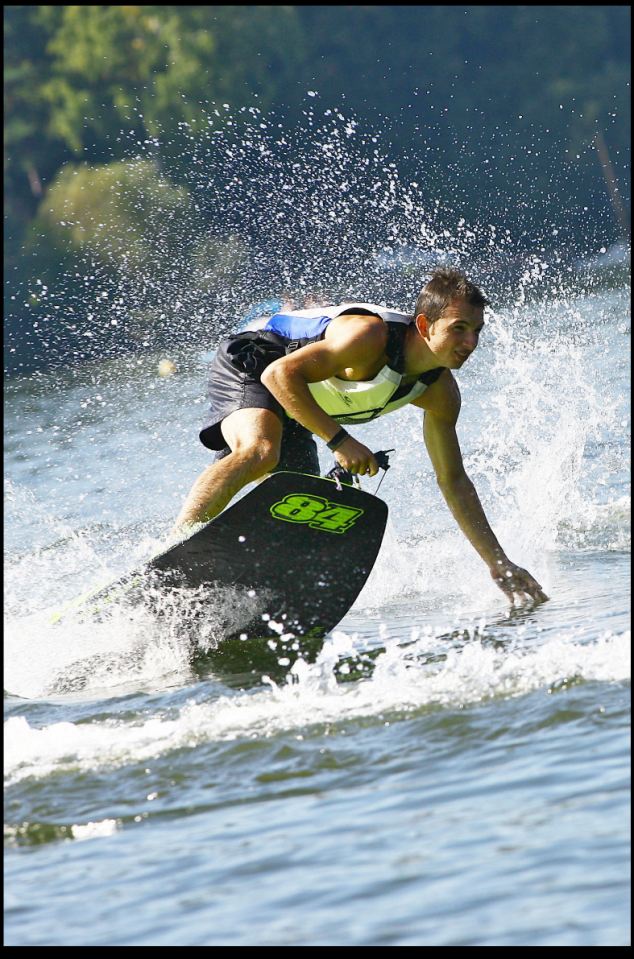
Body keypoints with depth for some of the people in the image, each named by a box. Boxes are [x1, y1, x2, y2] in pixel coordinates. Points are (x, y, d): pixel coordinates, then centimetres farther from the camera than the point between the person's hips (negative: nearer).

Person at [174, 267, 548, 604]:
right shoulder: (373, 335, -34)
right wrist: (339, 440, -41)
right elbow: (281, 373, -36)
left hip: (293, 415, 9)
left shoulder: (440, 392, -8)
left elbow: (454, 481, 0)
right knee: (260, 452, -37)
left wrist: (499, 564, -4)